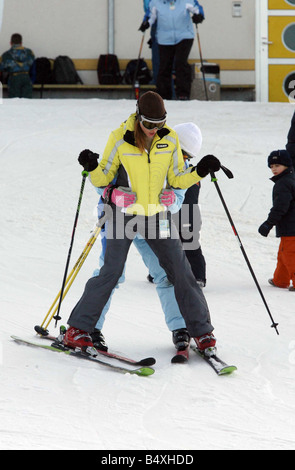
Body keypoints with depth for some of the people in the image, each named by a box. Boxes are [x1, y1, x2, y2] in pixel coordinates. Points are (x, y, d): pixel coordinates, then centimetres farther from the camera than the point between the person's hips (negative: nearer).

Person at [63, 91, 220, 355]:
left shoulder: (170, 139, -2)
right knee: (111, 272, -10)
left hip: (158, 214, 3)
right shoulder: (120, 138, -10)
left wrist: (200, 172, -9)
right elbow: (103, 179, -3)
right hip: (125, 213, -3)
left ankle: (201, 331, 12)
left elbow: (176, 180, 7)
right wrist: (92, 168, -24)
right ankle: (78, 329, 0)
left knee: (181, 271, 1)